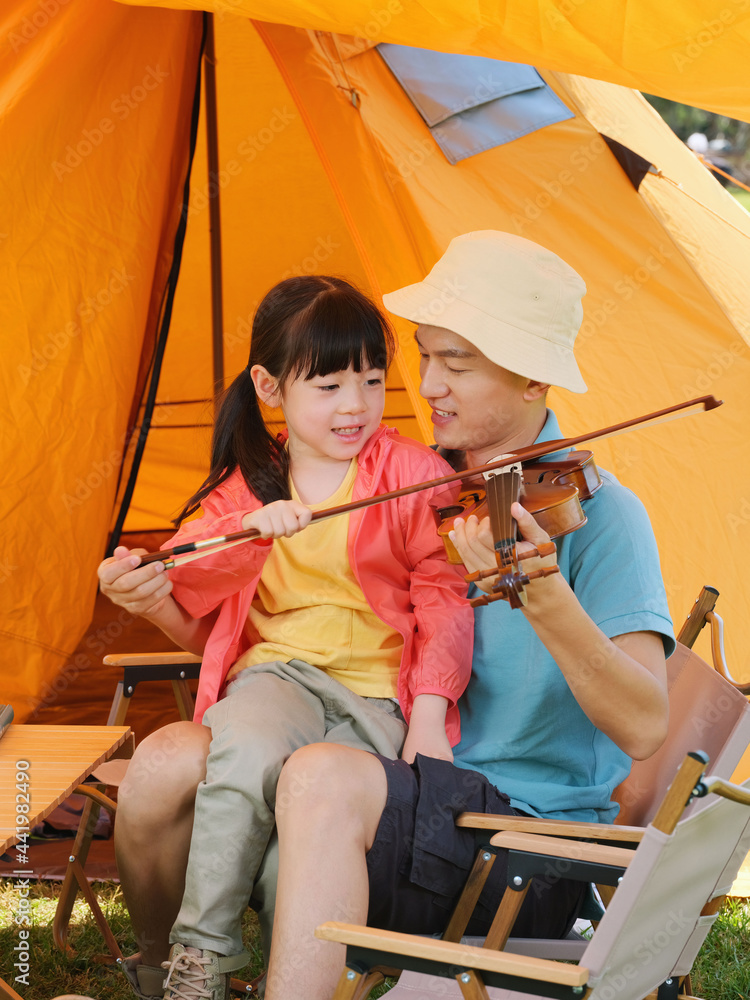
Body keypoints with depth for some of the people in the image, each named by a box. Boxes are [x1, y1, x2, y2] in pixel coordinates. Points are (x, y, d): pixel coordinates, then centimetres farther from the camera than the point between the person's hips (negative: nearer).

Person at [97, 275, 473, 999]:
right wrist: (154, 601, -14)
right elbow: (202, 626, 9)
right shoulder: (246, 489, 10)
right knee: (245, 752, -34)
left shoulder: (415, 474, 3)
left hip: (378, 699, -1)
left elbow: (445, 601, 2)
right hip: (278, 674, 1)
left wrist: (429, 712, -9)